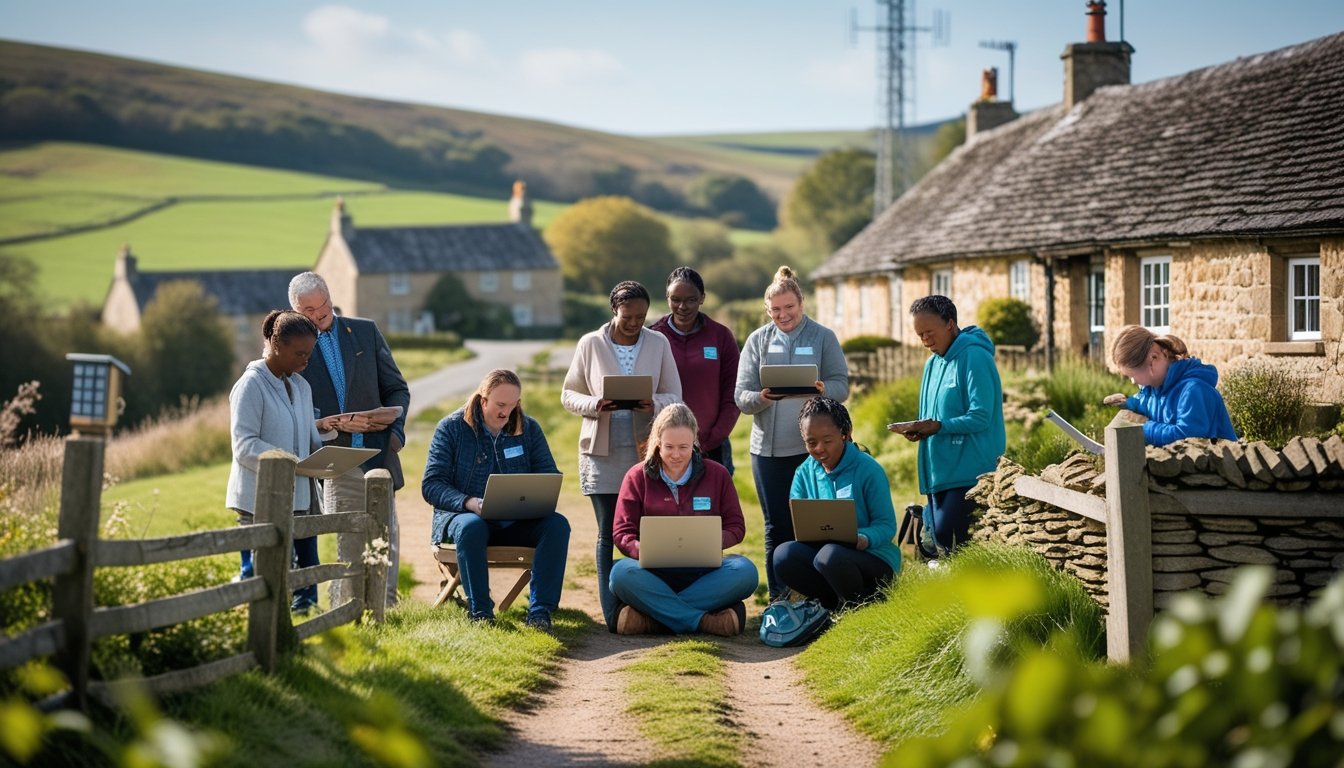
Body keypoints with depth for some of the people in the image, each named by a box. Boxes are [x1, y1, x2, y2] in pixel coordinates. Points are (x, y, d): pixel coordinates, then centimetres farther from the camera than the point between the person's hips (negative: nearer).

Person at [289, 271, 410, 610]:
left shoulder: (366, 332, 9)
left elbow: (397, 389, 10)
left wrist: (396, 428, -7)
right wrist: (335, 423, -15)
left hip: (376, 454, 2)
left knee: (386, 537, 5)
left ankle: (384, 605, 15)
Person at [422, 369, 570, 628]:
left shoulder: (529, 428, 8)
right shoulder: (452, 427, -1)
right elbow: (431, 485, -6)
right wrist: (469, 503, -25)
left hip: (517, 522, 3)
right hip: (463, 515, -3)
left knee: (557, 524, -25)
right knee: (471, 527, -39)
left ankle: (540, 611, -28)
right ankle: (480, 612, -31)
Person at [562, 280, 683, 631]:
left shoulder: (659, 343, 5)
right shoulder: (590, 344, 2)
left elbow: (674, 396, 6)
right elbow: (568, 394, 6)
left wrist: (654, 405, -16)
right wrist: (594, 405, -15)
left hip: (645, 449, 1)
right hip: (602, 452, -1)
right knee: (608, 532, 1)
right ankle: (611, 612, 4)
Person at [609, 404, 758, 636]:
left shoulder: (717, 474, 9)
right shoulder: (637, 477, 6)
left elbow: (735, 527, 7)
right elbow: (622, 532, 1)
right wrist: (642, 550, -22)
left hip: (703, 571, 1)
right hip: (655, 572, -1)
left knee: (745, 571, -31)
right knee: (621, 573, -34)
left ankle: (652, 614, -33)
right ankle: (705, 621, -36)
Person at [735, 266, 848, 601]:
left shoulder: (823, 337, 5)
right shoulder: (758, 340, 7)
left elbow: (842, 385, -2)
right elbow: (741, 396, 1)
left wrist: (822, 389, -24)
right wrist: (760, 398, -21)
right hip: (768, 448, 1)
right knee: (777, 527, 5)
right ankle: (778, 599, 12)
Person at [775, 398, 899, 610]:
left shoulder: (868, 469, -9)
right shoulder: (804, 473, 6)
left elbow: (886, 525, -11)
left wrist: (863, 539, -34)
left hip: (874, 558, -5)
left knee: (830, 555, -37)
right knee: (784, 554, -24)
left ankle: (857, 605, -7)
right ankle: (837, 600, -7)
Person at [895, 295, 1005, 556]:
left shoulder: (975, 358, -10)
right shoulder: (933, 363, 16)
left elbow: (980, 418, -17)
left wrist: (938, 426, -22)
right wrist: (918, 429, 0)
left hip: (968, 472, -8)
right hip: (939, 470, 8)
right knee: (938, 540, 6)